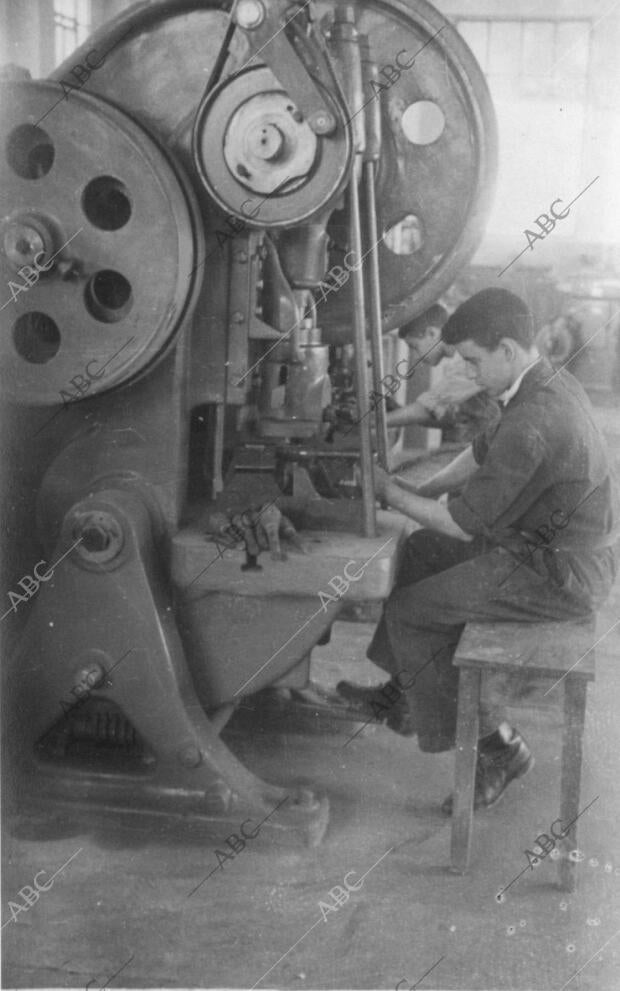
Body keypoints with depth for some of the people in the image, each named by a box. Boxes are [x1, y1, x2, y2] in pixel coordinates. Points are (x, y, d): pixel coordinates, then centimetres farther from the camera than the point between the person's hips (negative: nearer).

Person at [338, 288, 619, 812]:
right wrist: (421, 490, 7)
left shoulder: (530, 427, -30)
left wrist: (392, 493, -7)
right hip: (566, 547, 10)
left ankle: (496, 748, 7)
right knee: (422, 552, 19)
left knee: (409, 612, -4)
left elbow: (463, 524, -21)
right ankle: (405, 696, 32)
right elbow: (484, 451, 16)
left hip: (559, 576, -10)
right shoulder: (553, 381, 2)